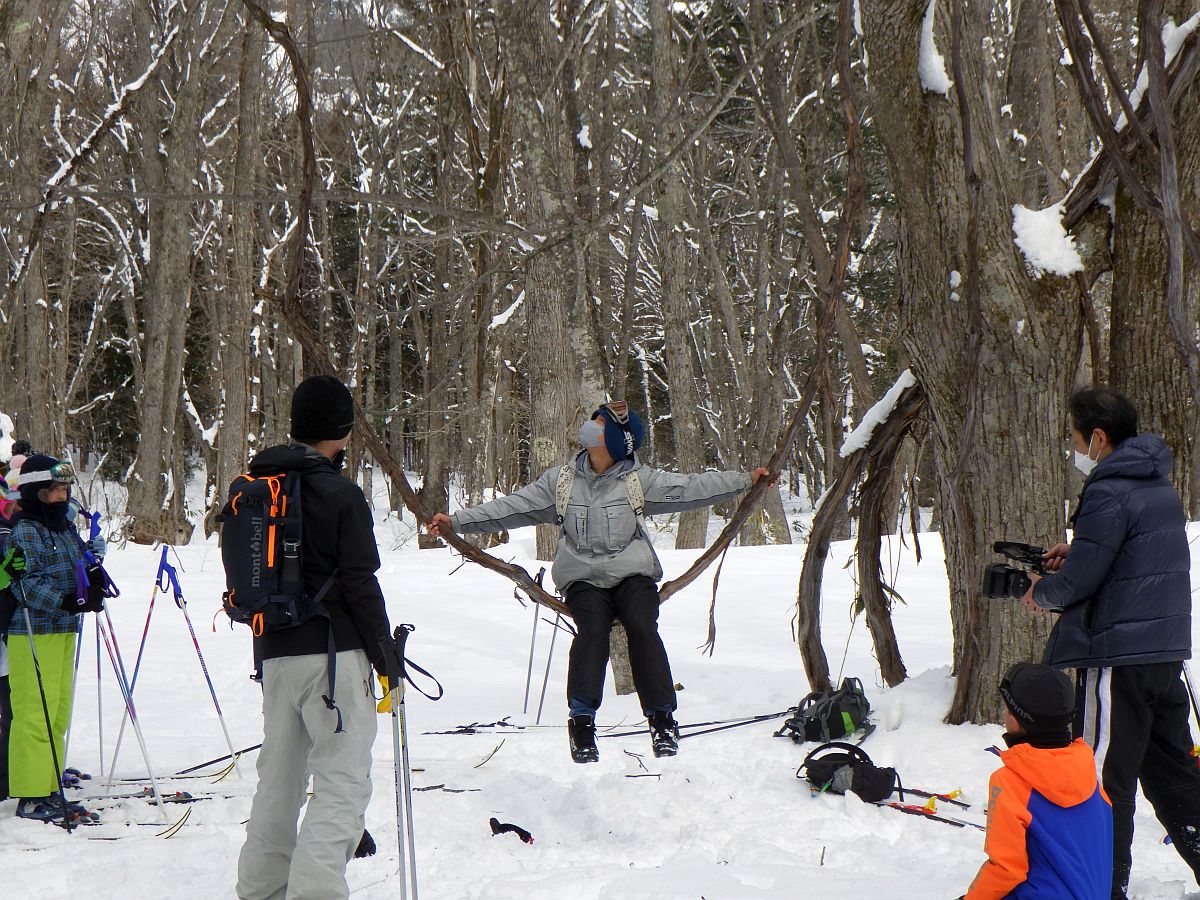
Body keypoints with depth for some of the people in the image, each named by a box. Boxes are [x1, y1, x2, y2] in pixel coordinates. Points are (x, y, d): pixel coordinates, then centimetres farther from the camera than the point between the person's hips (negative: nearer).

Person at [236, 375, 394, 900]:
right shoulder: (341, 495, -10)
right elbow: (359, 583, -11)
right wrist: (385, 651, -3)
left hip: (273, 652, 7)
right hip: (332, 650, -7)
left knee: (279, 773, 18)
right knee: (343, 779, -6)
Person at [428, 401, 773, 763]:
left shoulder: (638, 480, 5)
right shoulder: (561, 480, 9)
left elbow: (690, 488, 4)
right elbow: (511, 507, 10)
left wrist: (746, 480, -3)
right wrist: (457, 521, 5)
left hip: (633, 573, -1)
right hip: (584, 579, 1)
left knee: (642, 627, -27)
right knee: (592, 628, -28)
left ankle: (661, 718, -22)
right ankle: (582, 720, -31)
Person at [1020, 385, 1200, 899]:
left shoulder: (1109, 494, -16)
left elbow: (1078, 581, -16)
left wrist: (1041, 595, 4)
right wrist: (1076, 557, 14)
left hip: (1118, 658, -9)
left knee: (1103, 780, -1)